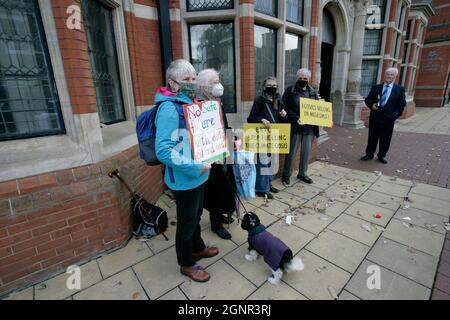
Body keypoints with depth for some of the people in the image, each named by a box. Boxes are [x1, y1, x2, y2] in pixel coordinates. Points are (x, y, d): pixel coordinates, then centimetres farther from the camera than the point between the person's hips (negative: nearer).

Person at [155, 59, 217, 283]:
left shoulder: (191, 103, 7)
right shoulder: (169, 108, -21)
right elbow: (163, 150, -28)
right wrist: (195, 168, -25)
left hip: (198, 176, 8)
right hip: (185, 179, -8)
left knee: (196, 215, 26)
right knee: (187, 222, 11)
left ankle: (197, 248, 50)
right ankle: (186, 264, 36)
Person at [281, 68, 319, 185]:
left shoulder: (313, 92, 12)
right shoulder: (290, 91, -1)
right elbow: (285, 107, -8)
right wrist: (296, 118, -20)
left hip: (310, 127, 5)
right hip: (295, 127, -4)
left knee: (306, 152, 12)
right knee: (292, 152, 1)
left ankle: (303, 173, 28)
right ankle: (286, 174, 17)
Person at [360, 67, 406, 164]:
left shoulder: (400, 89, 4)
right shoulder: (376, 88, 7)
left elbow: (402, 104, 4)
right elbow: (367, 99, 8)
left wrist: (396, 115, -8)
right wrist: (371, 105, -12)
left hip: (388, 118, -1)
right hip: (375, 117, 1)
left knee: (385, 138, 6)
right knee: (372, 137, 8)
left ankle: (382, 155, 19)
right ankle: (369, 154, 19)